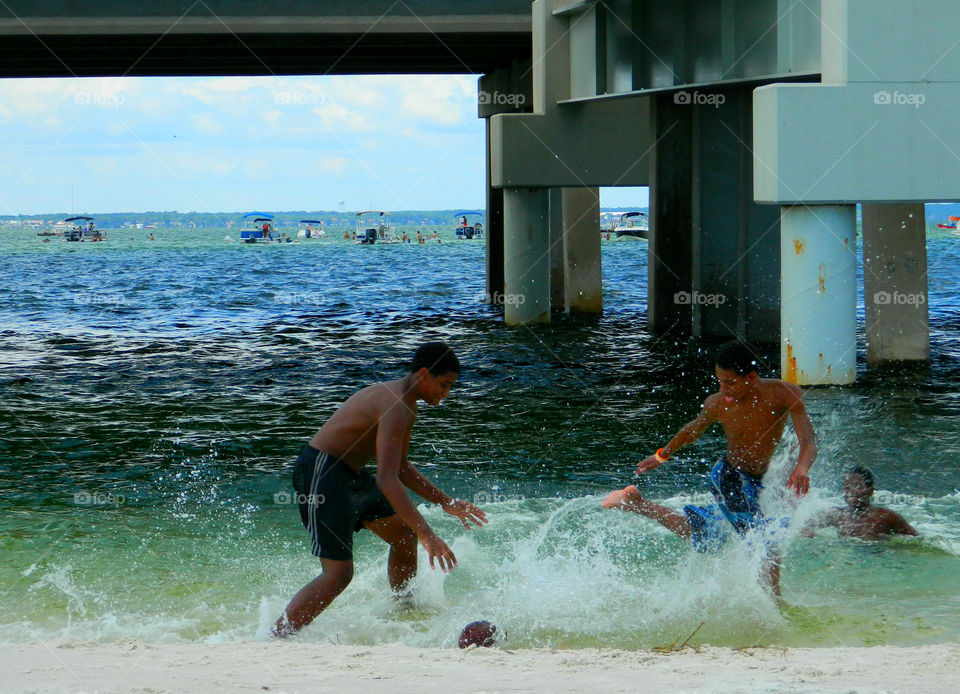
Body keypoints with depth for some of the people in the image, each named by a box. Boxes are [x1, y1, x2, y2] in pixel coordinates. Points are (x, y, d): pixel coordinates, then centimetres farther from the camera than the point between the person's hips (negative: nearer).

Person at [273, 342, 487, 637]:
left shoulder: (406, 404, 10)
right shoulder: (395, 408, -24)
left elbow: (399, 467, 23)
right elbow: (386, 479, -34)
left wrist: (446, 503, 19)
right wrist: (428, 535, -38)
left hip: (350, 475, 11)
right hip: (321, 475, -11)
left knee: (405, 536, 21)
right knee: (338, 575, -16)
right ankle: (275, 639, -16)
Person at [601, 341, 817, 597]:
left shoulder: (784, 394, -22)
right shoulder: (718, 404, -19)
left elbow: (808, 443, -28)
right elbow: (693, 429, 4)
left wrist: (802, 468, -51)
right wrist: (663, 454, 19)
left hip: (753, 483, 3)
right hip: (728, 479, -3)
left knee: (702, 536, 21)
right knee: (767, 546, -15)